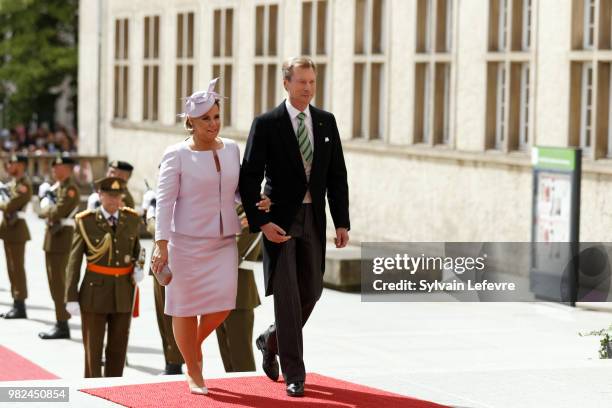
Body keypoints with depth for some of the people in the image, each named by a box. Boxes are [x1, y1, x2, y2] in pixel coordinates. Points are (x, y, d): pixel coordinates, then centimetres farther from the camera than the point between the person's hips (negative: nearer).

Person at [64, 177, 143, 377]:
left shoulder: (132, 219, 4)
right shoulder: (86, 221, -6)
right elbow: (74, 262, -5)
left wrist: (138, 268, -3)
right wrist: (71, 298, -10)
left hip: (123, 293, 3)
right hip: (95, 293, -3)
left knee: (118, 348, 8)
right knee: (93, 349, -1)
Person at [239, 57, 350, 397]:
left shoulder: (326, 122, 7)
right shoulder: (267, 124, -6)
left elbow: (337, 175, 9)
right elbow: (249, 178, -8)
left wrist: (342, 222, 3)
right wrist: (261, 223, -16)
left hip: (313, 219, 5)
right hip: (279, 221, -4)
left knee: (311, 292, 8)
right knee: (287, 295, -5)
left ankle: (272, 340, 34)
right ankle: (294, 373, 1)